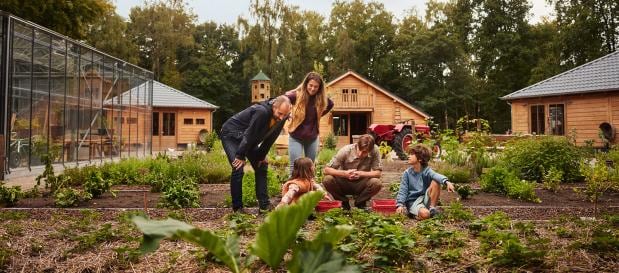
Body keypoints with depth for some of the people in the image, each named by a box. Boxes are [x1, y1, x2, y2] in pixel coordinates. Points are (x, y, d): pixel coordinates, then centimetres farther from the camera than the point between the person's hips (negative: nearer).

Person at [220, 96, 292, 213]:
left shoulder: (281, 118, -12)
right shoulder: (261, 111, -35)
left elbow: (271, 138, -1)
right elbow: (249, 134, -30)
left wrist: (262, 156, -1)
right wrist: (240, 156, -24)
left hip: (249, 140, 8)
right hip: (231, 135, -8)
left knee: (261, 166, 4)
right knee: (238, 169, -19)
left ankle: (264, 205, 9)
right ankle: (237, 208, -7)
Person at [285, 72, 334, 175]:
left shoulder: (321, 98, -6)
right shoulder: (297, 95, -16)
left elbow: (330, 104, 14)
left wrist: (318, 115, 5)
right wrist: (288, 115, -10)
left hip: (312, 137, 4)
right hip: (296, 137, -3)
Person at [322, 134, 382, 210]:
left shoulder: (374, 150, -20)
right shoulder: (346, 150, -21)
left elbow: (378, 172, -17)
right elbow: (326, 170, -22)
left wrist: (361, 174, -31)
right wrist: (345, 173, -37)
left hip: (360, 186, 0)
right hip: (344, 184, 0)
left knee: (376, 183, -29)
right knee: (327, 179, -29)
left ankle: (360, 202, 2)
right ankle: (344, 202, 0)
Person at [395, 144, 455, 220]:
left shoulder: (426, 171, -4)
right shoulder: (407, 173, -2)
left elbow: (437, 176, -27)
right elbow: (403, 190, -4)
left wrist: (446, 182, -48)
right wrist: (400, 205, -19)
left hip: (425, 199, 2)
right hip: (413, 201, -2)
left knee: (435, 183, -22)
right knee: (425, 214, -34)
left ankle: (432, 208, -11)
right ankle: (414, 213, 1)